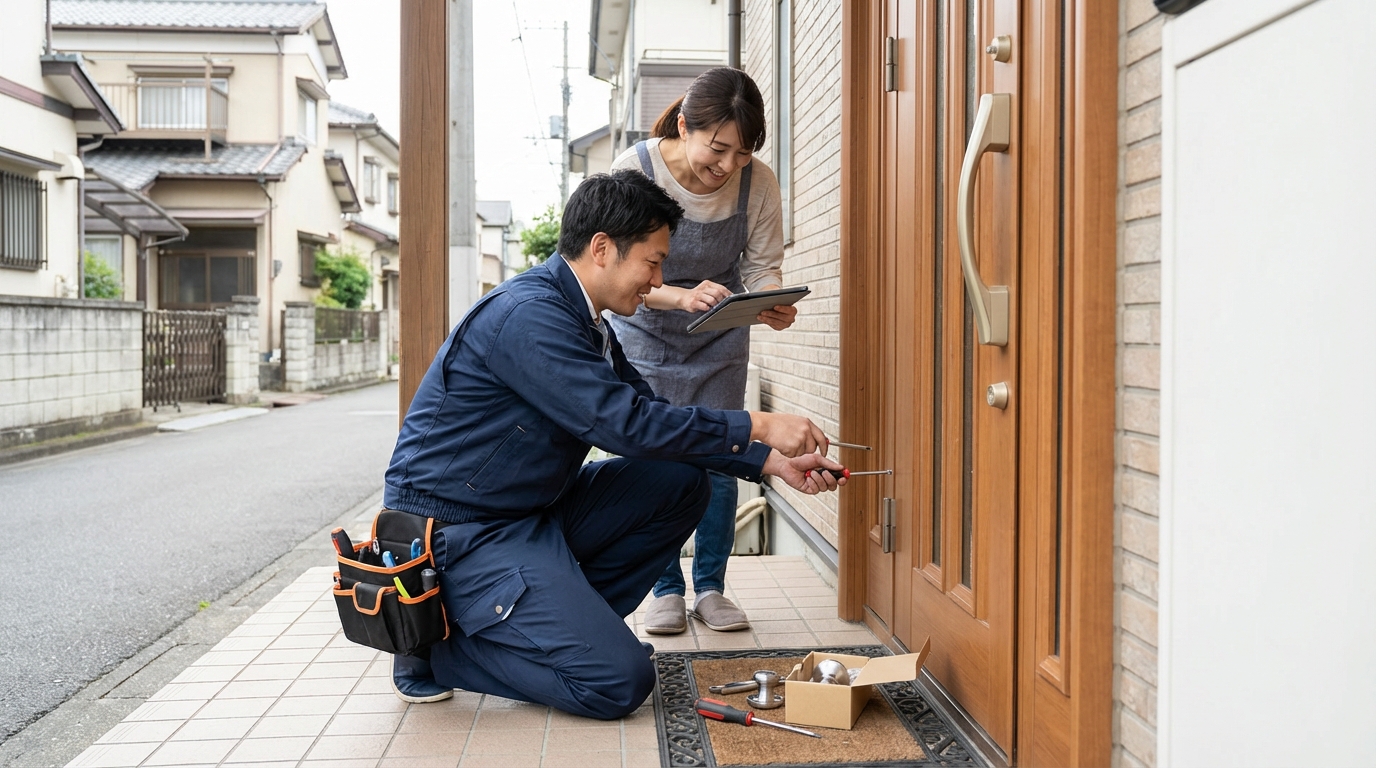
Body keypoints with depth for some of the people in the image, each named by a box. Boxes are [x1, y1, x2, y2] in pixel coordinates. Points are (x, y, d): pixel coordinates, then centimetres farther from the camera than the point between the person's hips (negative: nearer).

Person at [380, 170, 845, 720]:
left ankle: (565, 619, 5)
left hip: (532, 512, 10)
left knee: (681, 482, 3)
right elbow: (627, 425, -26)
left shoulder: (588, 325, 9)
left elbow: (654, 421, 10)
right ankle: (436, 645, -1)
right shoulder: (528, 314, -22)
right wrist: (758, 426, -19)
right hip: (456, 531, -10)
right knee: (619, 680, -17)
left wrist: (772, 462, 1)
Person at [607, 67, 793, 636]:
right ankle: (666, 590, 13)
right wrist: (682, 296, -42)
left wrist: (772, 305, -34)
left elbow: (763, 267, -11)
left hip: (721, 338, 2)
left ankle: (711, 588, 16)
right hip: (645, 332, -1)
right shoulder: (633, 171, -25)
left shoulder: (758, 183, -19)